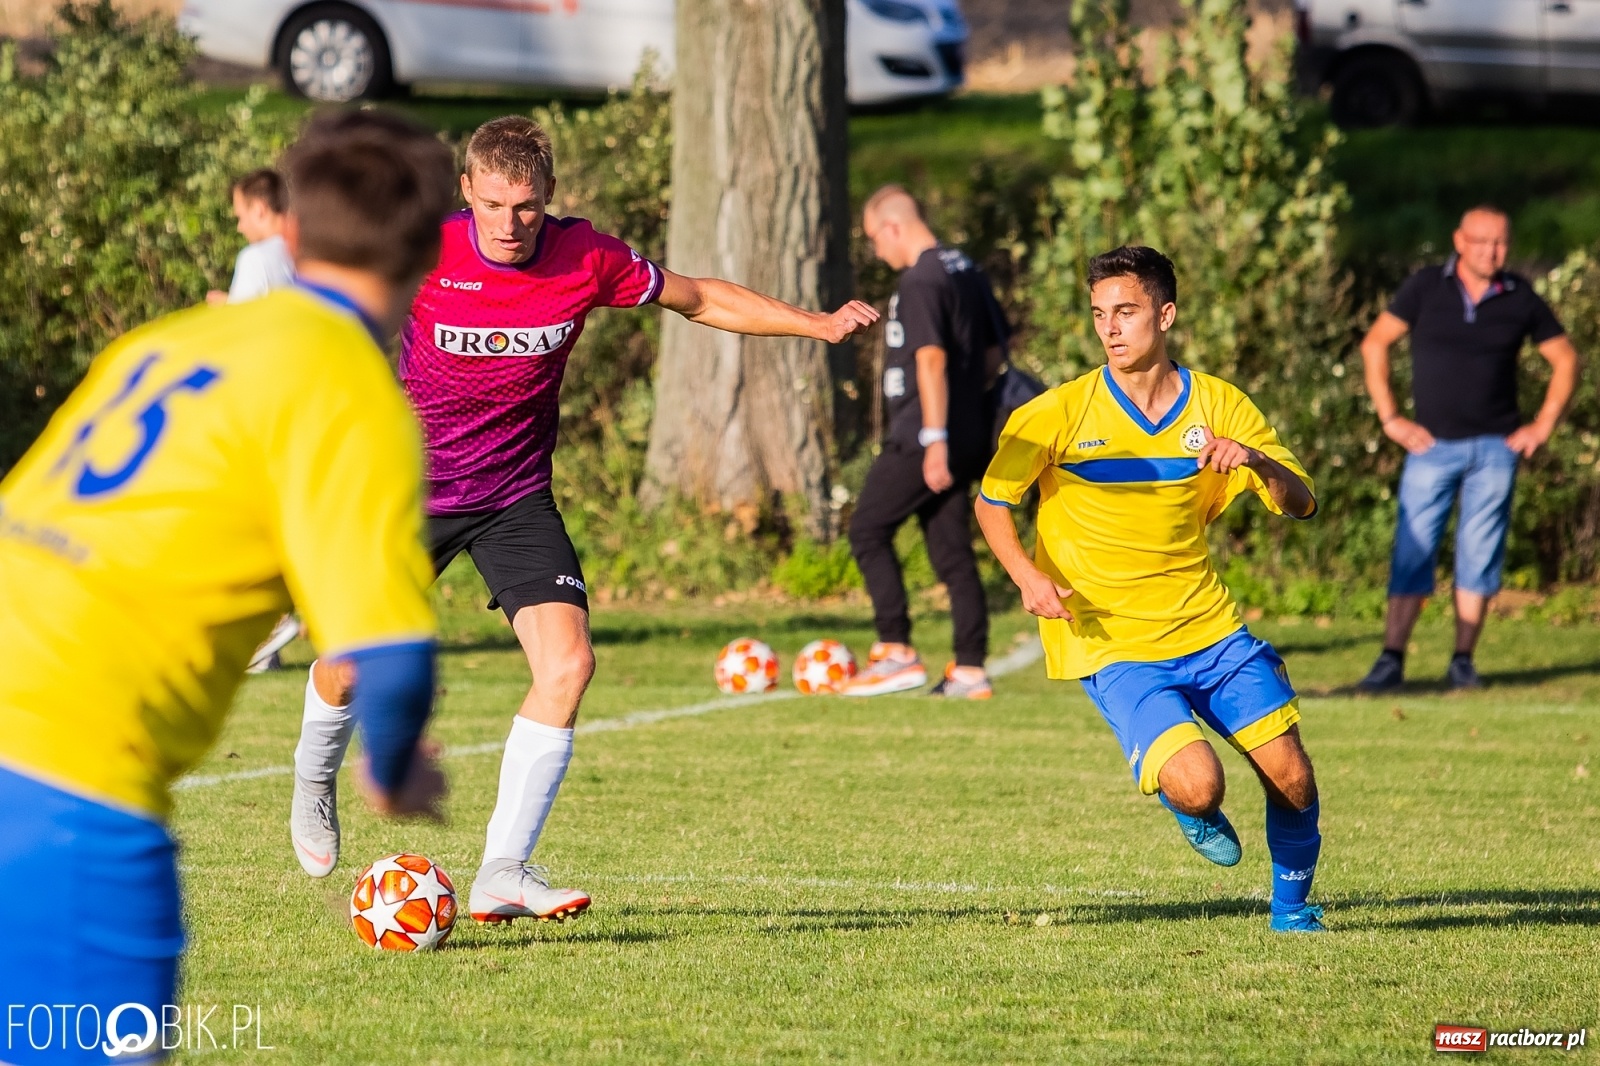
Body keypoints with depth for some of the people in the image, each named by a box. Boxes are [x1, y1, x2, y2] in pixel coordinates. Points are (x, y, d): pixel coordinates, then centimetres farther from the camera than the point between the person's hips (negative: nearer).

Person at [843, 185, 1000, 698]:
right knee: (953, 551, 9)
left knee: (868, 531, 0)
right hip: (967, 438, 9)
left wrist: (935, 438, -22)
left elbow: (932, 359, -21)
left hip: (923, 441, -9)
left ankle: (897, 653, -4)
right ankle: (970, 671, 5)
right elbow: (992, 349, 20)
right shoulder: (969, 273, 14)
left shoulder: (920, 281, -14)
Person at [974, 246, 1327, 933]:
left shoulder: (1217, 405, 0)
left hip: (1209, 629, 3)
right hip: (1114, 646, -3)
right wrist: (1026, 575, -17)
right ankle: (1189, 812, 15)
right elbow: (991, 502, 2)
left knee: (1292, 778, -3)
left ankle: (1291, 904, 26)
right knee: (1197, 786, -23)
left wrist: (1259, 461, -22)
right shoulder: (1063, 413, -8)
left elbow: (1301, 504, 0)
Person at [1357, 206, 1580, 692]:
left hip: (1495, 447, 1)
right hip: (1433, 446, -1)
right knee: (1412, 552, -6)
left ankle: (1463, 661, 8)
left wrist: (1544, 425, 4)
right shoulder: (1426, 287, -2)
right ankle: (1392, 659, -5)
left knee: (1479, 556, 1)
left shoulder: (1520, 298, 2)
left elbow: (1565, 359, 12)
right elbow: (1375, 345, 4)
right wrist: (1390, 418, -2)